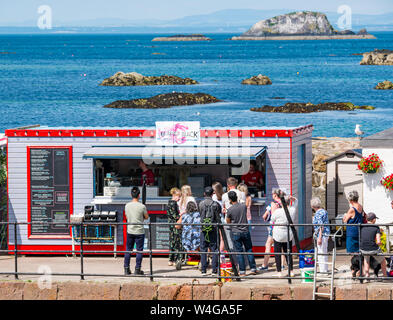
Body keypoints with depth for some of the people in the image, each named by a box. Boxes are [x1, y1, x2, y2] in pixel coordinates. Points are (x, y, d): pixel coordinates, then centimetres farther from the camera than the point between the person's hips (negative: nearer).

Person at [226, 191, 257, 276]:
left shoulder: (230, 210, -13)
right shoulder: (244, 206, -3)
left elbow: (228, 222, 1)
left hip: (236, 233, -3)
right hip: (245, 231, 3)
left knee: (239, 252, 2)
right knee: (249, 250, 12)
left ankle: (242, 271, 3)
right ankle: (253, 269, 13)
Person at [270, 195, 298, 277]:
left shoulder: (277, 211, -16)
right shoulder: (292, 210, -4)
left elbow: (272, 221, -1)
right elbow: (295, 201, 16)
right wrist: (291, 198, -1)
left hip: (278, 235, -4)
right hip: (288, 236, 4)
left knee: (277, 253, 5)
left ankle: (279, 271, 3)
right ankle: (291, 271, 11)